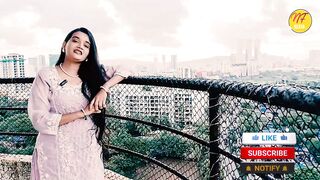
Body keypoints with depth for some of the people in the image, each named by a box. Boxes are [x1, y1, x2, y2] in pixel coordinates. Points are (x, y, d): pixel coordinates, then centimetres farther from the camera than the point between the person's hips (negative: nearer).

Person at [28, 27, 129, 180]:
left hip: (89, 150, 4)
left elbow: (122, 72, 5)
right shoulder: (46, 75, -9)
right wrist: (83, 112, -18)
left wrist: (104, 89, -12)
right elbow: (39, 120, -15)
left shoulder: (93, 75, 3)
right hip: (56, 152, -3)